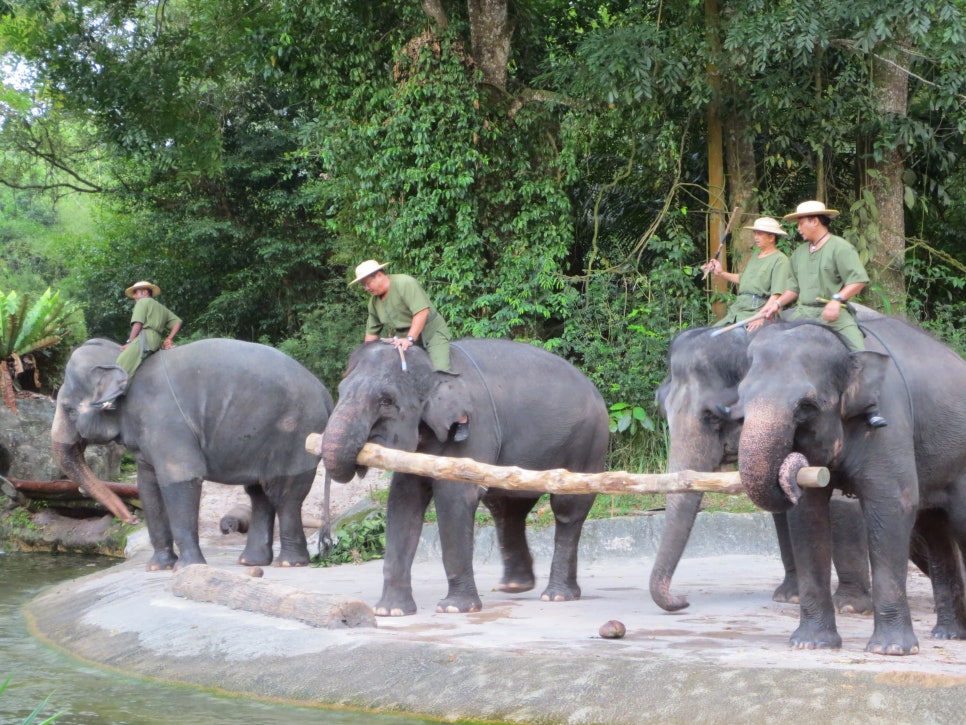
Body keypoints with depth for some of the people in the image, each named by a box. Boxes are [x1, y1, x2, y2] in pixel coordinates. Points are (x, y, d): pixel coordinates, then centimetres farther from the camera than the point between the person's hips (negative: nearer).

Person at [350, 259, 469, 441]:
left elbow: (422, 312, -25)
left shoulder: (405, 283, -18)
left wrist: (410, 339, -32)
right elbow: (372, 332, 13)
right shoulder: (374, 301, 7)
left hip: (431, 333, -8)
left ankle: (463, 421, -17)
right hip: (401, 339, 8)